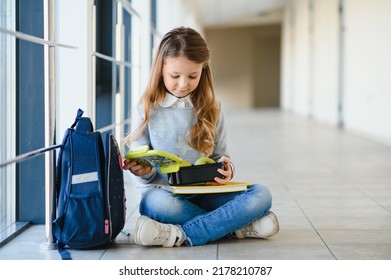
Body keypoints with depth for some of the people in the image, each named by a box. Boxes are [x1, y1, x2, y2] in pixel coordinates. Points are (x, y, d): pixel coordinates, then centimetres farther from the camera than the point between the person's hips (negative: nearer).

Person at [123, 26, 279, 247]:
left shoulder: (212, 110, 8)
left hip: (205, 195, 3)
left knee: (261, 195, -23)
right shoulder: (146, 112, 1)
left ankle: (183, 235, -30)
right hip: (165, 194, -2)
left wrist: (226, 168, -12)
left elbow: (221, 155, 12)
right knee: (156, 202, -39)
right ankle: (236, 226, -23)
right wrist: (144, 173, -21)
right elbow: (140, 169, 3)